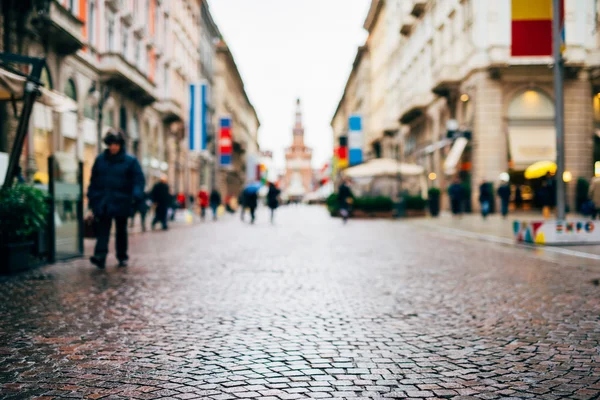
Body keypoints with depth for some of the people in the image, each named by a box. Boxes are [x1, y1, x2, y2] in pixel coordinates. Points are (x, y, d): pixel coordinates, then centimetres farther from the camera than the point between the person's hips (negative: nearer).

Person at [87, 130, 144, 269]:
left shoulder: (130, 161, 0)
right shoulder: (100, 160, 9)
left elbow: (138, 179, -4)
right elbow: (93, 179, 14)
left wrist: (137, 195, -20)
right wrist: (92, 198, 10)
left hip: (121, 202, -1)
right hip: (103, 201, 1)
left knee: (121, 230, 10)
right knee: (102, 229, -10)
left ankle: (122, 257, 20)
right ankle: (100, 256, -19)